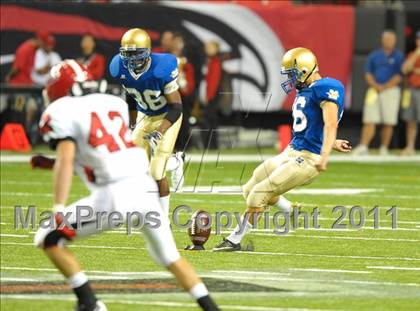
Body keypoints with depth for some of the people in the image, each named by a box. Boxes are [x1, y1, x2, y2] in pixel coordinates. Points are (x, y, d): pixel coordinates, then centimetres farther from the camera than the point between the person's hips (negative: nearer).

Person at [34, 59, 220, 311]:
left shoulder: (61, 112, 1)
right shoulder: (115, 103, 21)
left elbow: (65, 161, -13)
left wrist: (59, 210, -19)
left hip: (114, 196, -6)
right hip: (146, 187, 6)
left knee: (50, 239, 8)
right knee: (170, 256, 24)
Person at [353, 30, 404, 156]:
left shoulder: (398, 56, 5)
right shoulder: (374, 55, 14)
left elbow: (398, 76, -3)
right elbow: (368, 74, 9)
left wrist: (384, 87, -10)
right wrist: (376, 86, -8)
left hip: (391, 90, -2)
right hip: (374, 92, 2)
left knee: (388, 123, -3)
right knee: (369, 121, -6)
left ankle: (384, 148, 3)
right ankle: (363, 147, -13)